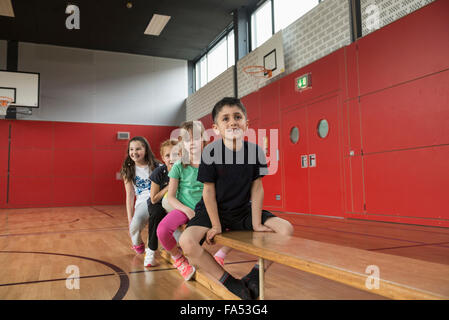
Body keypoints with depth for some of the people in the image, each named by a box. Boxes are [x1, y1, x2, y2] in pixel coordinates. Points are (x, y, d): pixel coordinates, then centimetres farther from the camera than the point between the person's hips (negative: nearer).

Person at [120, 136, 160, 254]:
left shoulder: (156, 166, 4)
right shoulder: (129, 170, 8)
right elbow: (130, 195, 6)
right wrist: (130, 218, 2)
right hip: (142, 202, 1)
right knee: (135, 224, -29)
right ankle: (137, 244, 8)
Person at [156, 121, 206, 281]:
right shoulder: (179, 166, -3)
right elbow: (171, 197, -2)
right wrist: (187, 210, -17)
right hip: (183, 208, -1)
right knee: (163, 230, -31)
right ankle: (178, 259, 2)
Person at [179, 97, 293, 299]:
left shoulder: (256, 151, -9)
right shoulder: (211, 152, -17)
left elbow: (256, 188, -4)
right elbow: (209, 191, -12)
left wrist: (256, 223, -8)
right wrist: (216, 225, -14)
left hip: (244, 211, 3)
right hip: (214, 211, -2)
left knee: (286, 229, -13)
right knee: (187, 242, -29)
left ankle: (253, 277, -1)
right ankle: (230, 283, -11)